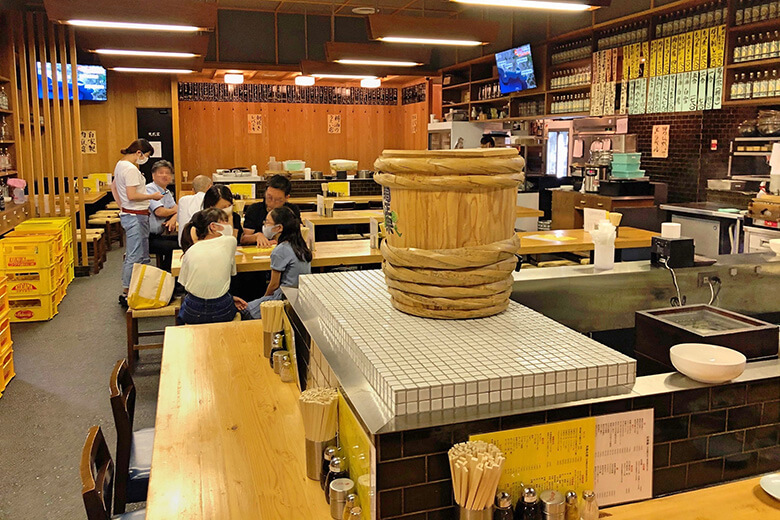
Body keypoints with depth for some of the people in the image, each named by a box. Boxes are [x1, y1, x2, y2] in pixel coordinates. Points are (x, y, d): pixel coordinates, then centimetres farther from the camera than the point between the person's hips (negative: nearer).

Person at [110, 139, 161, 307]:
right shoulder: (131, 169, -18)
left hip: (128, 214, 11)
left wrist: (121, 206, 22)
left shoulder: (120, 165, 13)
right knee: (134, 257, -5)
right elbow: (132, 195, -23)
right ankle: (126, 294, 0)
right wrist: (152, 196, -12)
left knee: (143, 256, 16)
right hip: (135, 216, -11)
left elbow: (113, 186, 24)